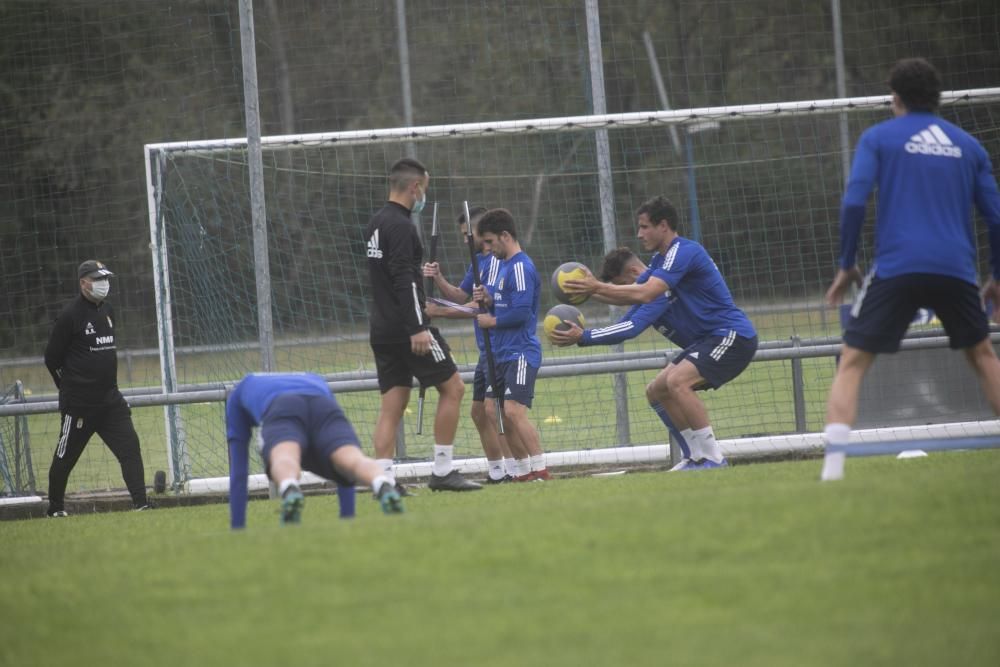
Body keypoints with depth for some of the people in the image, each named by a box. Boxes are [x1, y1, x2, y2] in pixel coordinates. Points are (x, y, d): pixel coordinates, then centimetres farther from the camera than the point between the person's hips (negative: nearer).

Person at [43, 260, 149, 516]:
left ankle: (140, 503, -6)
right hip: (79, 403, -6)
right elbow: (52, 358, -8)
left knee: (130, 446, -5)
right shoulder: (70, 315, -13)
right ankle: (55, 508, 21)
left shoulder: (107, 310, 10)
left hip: (110, 399, 6)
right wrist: (71, 389, 2)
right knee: (65, 456, 5)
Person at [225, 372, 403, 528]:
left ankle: (290, 492, -67)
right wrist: (348, 518, 53)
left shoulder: (237, 394, 44)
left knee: (283, 460, -31)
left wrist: (237, 527, 42)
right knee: (353, 460, -24)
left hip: (281, 411, -2)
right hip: (324, 407, 2)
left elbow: (237, 470, 40)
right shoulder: (318, 382, 49)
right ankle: (385, 486, -59)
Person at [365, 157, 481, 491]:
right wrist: (417, 328, -25)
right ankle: (442, 471, -1)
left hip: (382, 329, 9)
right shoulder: (401, 225, -14)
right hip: (406, 326, -9)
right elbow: (403, 279, -22)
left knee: (393, 402, 6)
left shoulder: (377, 223, 15)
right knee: (452, 386, 0)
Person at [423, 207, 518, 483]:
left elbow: (483, 307, -19)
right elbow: (461, 295, 18)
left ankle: (510, 469, -13)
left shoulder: (496, 261, -15)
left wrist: (441, 312, -18)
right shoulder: (479, 261, 15)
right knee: (479, 411, 12)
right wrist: (438, 279, 1)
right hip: (487, 349, 10)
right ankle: (496, 472, 18)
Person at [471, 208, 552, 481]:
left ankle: (540, 471, -17)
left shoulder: (521, 267, -14)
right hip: (502, 353, 10)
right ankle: (524, 471, 16)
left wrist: (492, 321, -9)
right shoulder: (504, 266, 17)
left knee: (514, 411, -19)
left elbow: (521, 312, -21)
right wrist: (488, 300, 4)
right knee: (492, 412, 9)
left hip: (521, 352, -10)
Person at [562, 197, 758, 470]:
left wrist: (598, 286, -23)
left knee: (677, 381, -27)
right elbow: (629, 296, 12)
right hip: (706, 340, 11)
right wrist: (591, 289, -3)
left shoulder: (684, 251, -18)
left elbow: (644, 293, -26)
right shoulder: (661, 261, 15)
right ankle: (696, 457, 12)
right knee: (656, 391, 9)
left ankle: (713, 457, -21)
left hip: (732, 335, -11)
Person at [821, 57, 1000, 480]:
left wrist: (846, 265, 4)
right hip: (956, 269, 3)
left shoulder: (878, 137, 7)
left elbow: (853, 202, -5)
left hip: (896, 269, -3)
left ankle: (833, 462, -16)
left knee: (852, 362, 2)